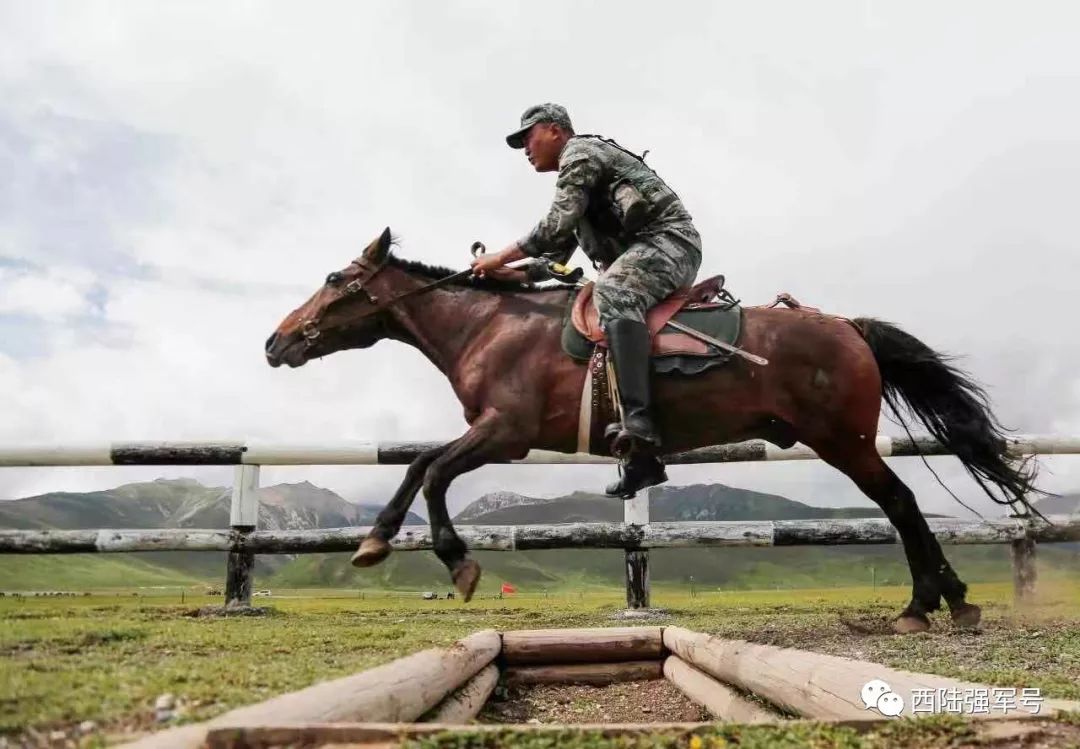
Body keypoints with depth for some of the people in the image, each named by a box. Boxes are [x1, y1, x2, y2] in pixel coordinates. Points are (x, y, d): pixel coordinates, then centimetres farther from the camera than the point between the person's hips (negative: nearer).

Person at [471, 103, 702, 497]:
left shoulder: (579, 152, -2)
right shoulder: (578, 170, 30)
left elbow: (556, 228, -14)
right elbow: (559, 252, 27)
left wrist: (501, 257, -5)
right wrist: (512, 274, 15)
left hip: (668, 241, -11)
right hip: (646, 251, 11)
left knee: (612, 292, -36)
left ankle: (639, 426, -50)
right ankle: (643, 455, 6)